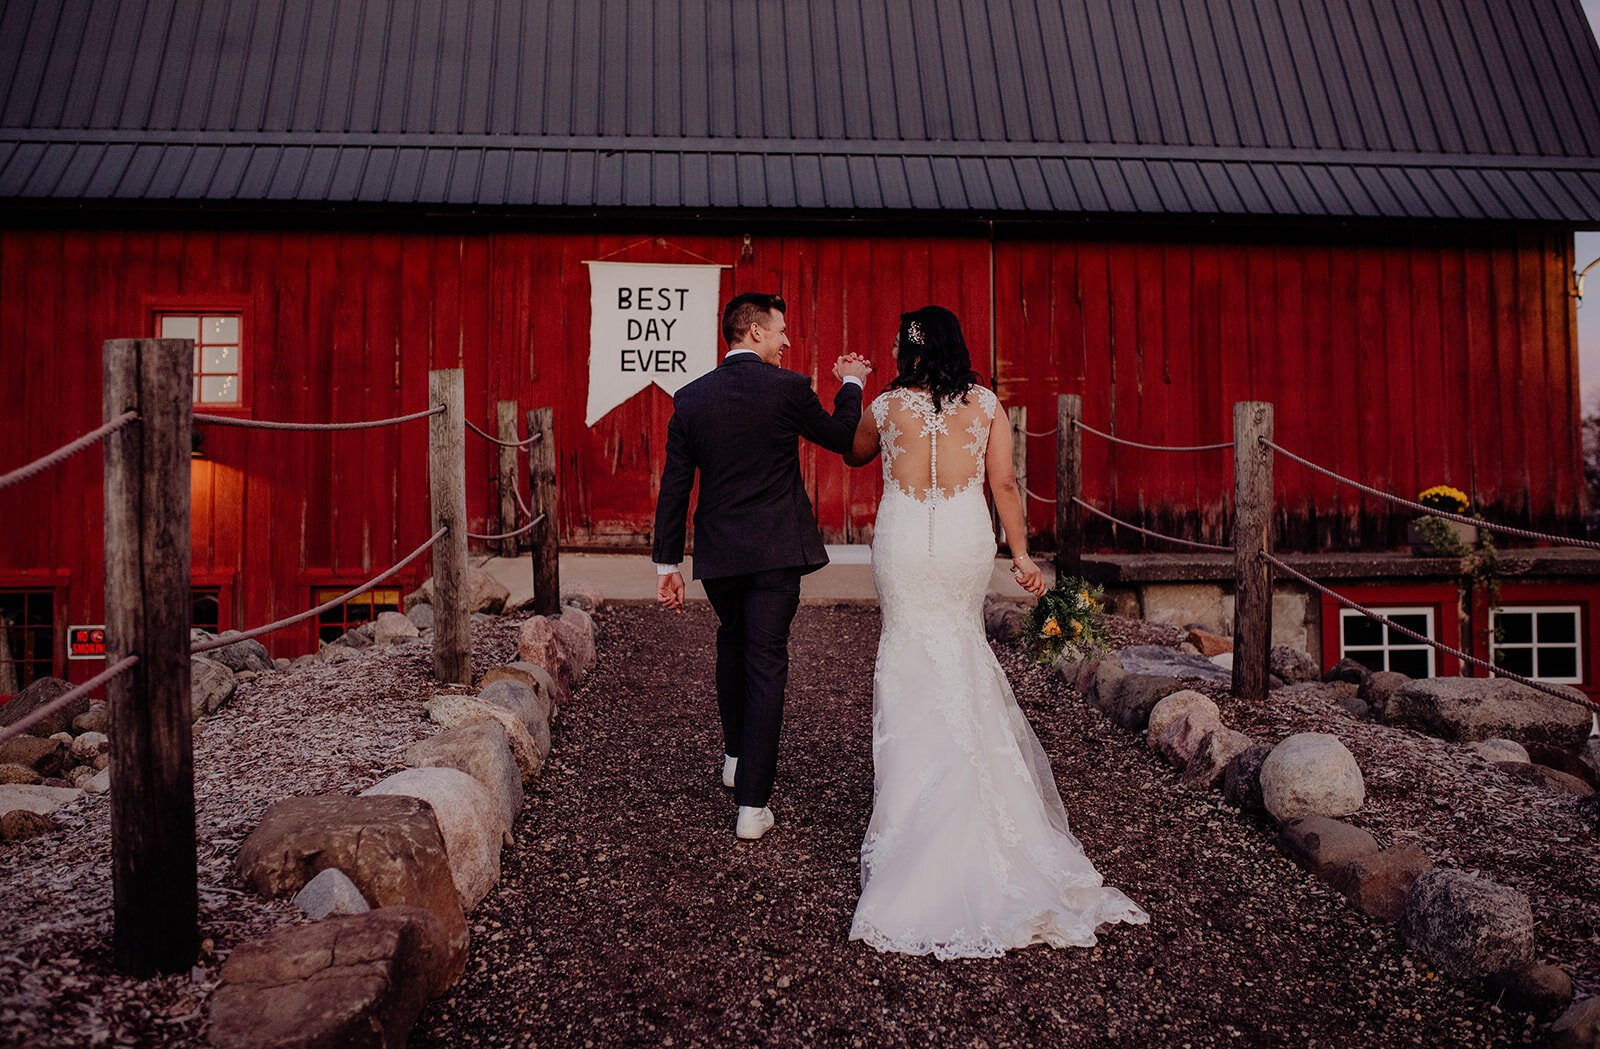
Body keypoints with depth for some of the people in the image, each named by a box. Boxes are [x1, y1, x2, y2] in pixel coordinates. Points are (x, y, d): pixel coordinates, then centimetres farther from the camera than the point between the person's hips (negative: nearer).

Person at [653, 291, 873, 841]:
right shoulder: (788, 388, -9)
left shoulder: (690, 398, 1)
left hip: (717, 551, 4)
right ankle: (752, 805, 0)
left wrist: (666, 563, 8)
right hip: (777, 549, -3)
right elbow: (841, 438, 7)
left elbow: (674, 486, 2)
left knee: (732, 641, 26)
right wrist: (851, 384, 25)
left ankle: (736, 756, 41)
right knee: (766, 662, 0)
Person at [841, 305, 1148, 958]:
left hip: (904, 545, -2)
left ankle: (913, 803, 13)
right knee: (961, 664, 16)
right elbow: (1004, 482, -2)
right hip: (967, 542, 2)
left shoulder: (887, 406, -3)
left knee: (913, 660, 9)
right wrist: (1021, 554, 3)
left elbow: (853, 456, 17)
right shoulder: (985, 404, 1)